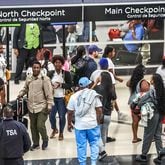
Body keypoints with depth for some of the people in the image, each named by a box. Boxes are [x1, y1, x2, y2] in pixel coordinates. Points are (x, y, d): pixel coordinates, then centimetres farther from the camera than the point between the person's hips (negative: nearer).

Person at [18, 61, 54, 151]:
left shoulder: (45, 79, -9)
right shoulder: (28, 79, 6)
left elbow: (49, 93, -9)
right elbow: (25, 89, 21)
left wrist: (49, 105, -13)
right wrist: (21, 94, 0)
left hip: (42, 107, -5)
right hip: (31, 107, 5)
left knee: (40, 125, -11)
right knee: (33, 126, 11)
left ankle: (45, 140, 15)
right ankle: (35, 143, 25)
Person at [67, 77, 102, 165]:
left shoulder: (74, 96, 1)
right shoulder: (94, 94, -1)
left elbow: (70, 112, 3)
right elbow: (99, 110, -4)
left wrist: (69, 124, 15)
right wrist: (98, 121, 7)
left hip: (79, 125, 1)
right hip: (92, 124, -1)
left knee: (81, 146, 7)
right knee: (94, 143, 11)